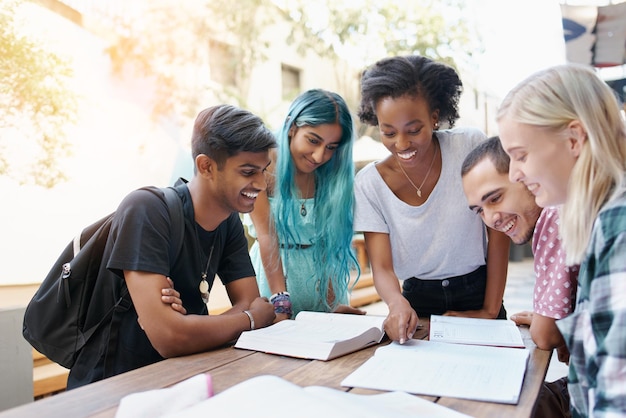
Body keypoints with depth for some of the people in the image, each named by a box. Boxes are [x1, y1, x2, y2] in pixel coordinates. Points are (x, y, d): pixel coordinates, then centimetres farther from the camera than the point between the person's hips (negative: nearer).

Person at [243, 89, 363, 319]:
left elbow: (331, 241, -5)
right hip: (274, 271, -2)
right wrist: (281, 305, -23)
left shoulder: (333, 174, -4)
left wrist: (332, 302, -13)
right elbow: (266, 237, -18)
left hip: (323, 277, 2)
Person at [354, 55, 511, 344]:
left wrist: (490, 311, -6)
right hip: (418, 302, 1)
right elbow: (382, 268, -11)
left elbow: (498, 230, -5)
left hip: (477, 294, 0)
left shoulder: (471, 146, -11)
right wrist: (397, 303, -33)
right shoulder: (368, 184, -9)